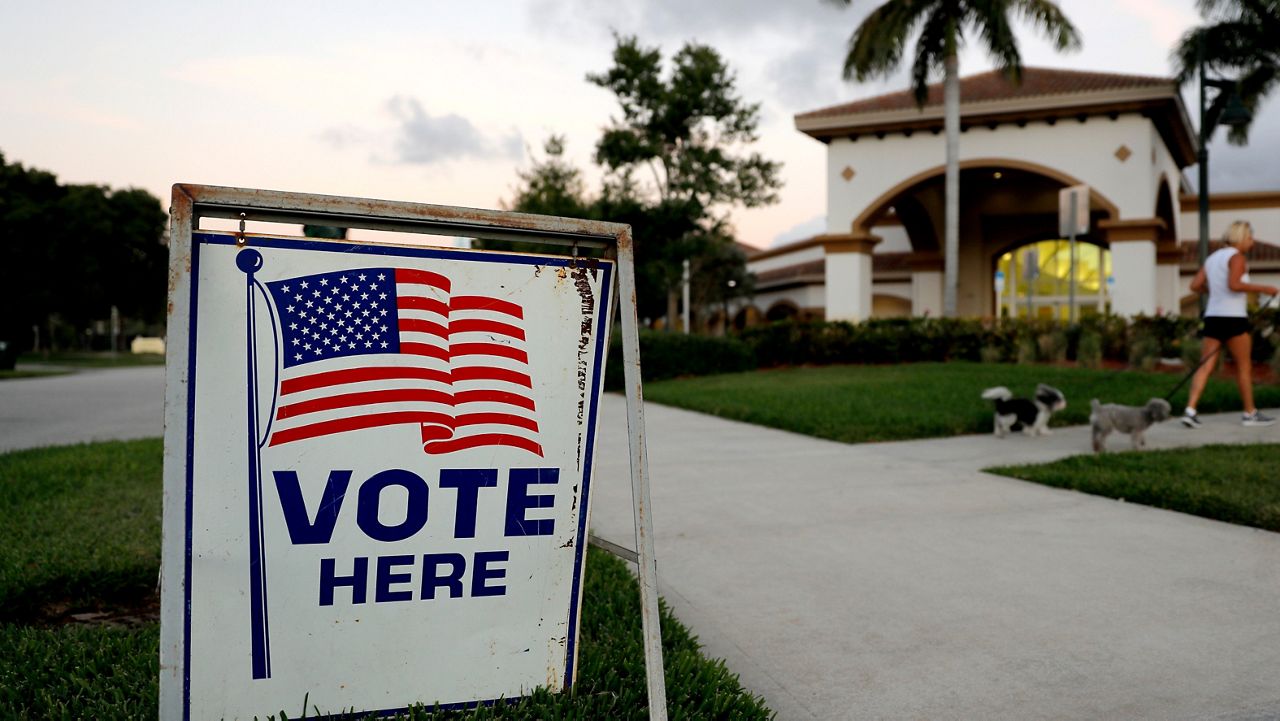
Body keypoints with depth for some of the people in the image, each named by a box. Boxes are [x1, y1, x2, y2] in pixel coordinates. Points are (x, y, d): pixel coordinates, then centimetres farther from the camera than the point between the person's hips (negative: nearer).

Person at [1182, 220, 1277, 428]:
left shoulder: (1212, 258, 15)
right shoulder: (1236, 256, -7)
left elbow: (1195, 286, 11)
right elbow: (1234, 284, -22)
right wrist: (1263, 288, -14)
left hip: (1212, 317, 7)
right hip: (1233, 318, -7)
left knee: (1206, 366, 0)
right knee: (1244, 366, 7)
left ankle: (1190, 410, -13)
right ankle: (1250, 413, 16)